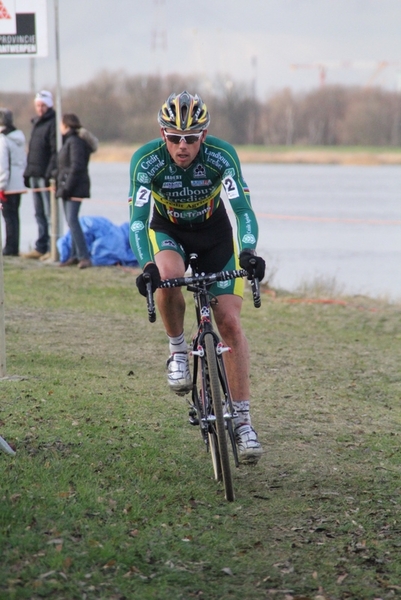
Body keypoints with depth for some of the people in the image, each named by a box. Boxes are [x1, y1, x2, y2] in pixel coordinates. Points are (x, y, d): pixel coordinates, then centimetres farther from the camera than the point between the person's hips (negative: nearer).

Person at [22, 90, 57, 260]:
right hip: (35, 175, 9)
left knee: (50, 214, -7)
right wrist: (28, 173, 17)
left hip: (46, 176, -9)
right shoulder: (36, 123, 19)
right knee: (39, 214, 12)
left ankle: (53, 249, -5)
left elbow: (56, 151, -17)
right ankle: (41, 247, 17)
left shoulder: (52, 123, -9)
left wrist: (50, 173, -23)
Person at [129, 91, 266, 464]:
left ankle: (242, 419, -6)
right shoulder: (146, 161, -27)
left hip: (214, 232, 0)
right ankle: (177, 350, -9)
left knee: (230, 322, -11)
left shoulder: (222, 156, -27)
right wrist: (147, 266, -47)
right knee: (167, 275, -36)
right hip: (168, 231, 0)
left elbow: (243, 210, -31)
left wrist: (248, 253, -49)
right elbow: (138, 220, -31)